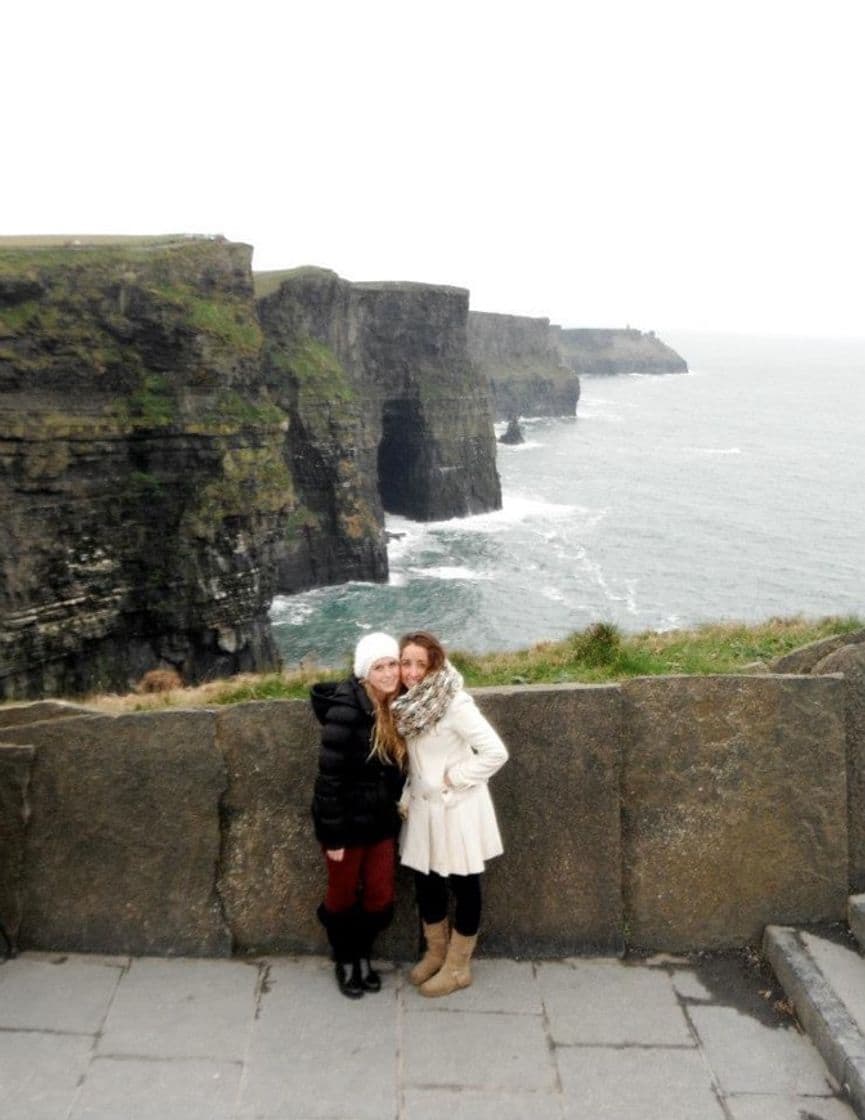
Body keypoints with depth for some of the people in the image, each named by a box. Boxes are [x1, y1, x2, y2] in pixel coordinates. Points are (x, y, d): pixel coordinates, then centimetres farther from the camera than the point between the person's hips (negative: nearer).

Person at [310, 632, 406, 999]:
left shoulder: (394, 705, -2)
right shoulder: (346, 710, -24)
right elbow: (329, 776, -22)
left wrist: (397, 805, 7)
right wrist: (333, 835, -18)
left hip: (381, 821, 6)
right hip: (347, 822, -6)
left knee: (381, 899, 14)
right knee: (343, 898, 15)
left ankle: (362, 955, 39)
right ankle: (345, 961, 38)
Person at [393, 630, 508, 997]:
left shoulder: (454, 704, -22)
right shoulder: (406, 703, -1)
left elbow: (496, 753, -25)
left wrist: (453, 778, -18)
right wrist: (407, 795, 3)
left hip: (457, 808, -7)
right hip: (423, 806, 7)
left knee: (463, 885, 9)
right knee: (425, 881, 17)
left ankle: (458, 967, 24)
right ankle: (435, 953, 38)